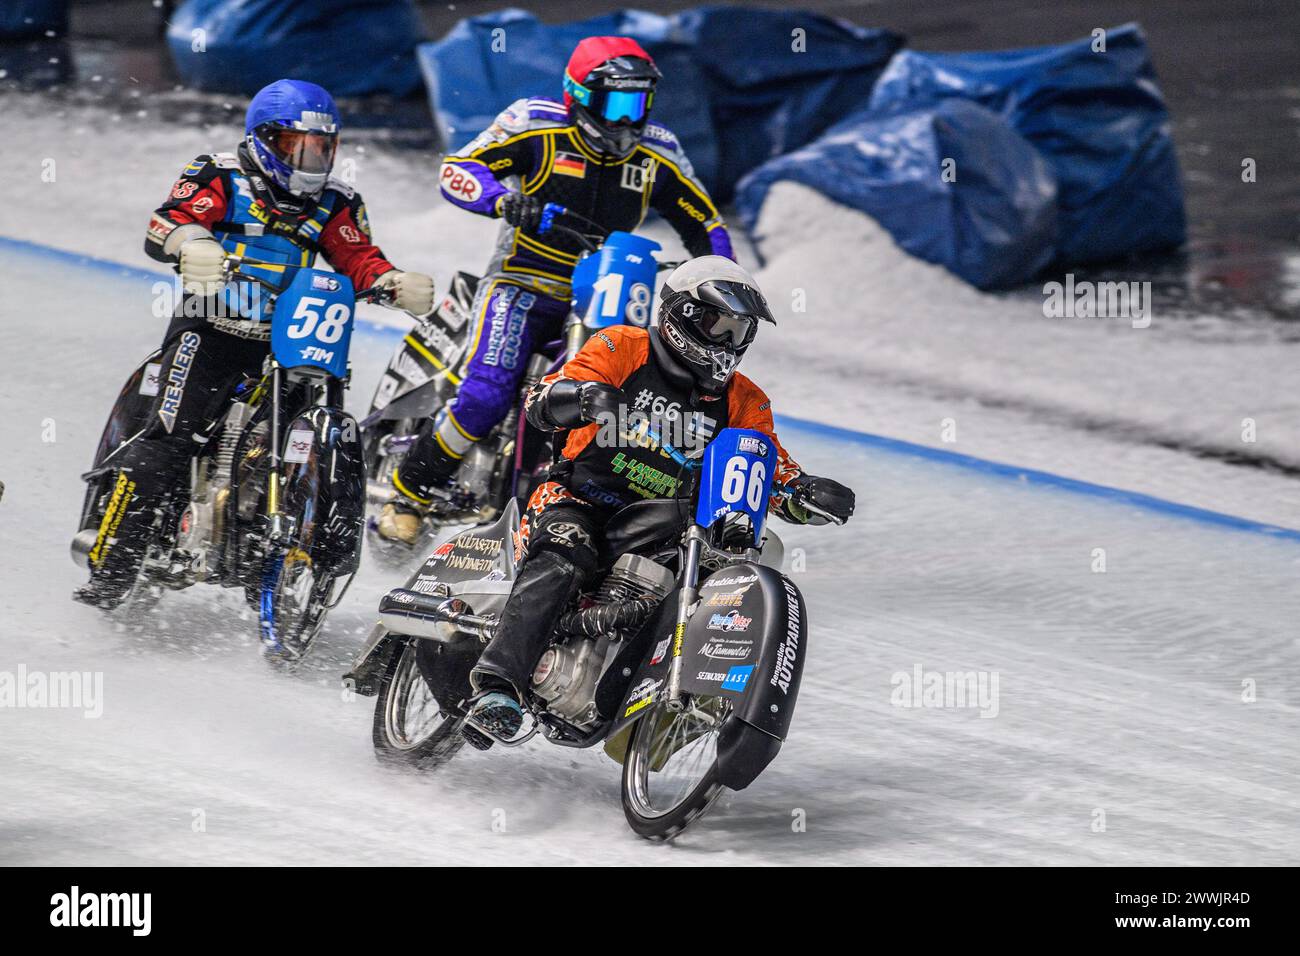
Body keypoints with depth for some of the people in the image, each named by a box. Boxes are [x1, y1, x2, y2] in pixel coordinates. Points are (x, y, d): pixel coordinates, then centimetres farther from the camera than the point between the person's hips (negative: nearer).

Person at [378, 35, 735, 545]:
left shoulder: (656, 155, 2)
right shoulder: (539, 127, -9)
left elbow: (706, 224, 13)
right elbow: (457, 169, -12)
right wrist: (503, 199, -32)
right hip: (523, 285, -4)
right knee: (487, 392, -26)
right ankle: (409, 494, -11)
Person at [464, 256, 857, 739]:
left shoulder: (743, 402, 12)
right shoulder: (622, 349, -1)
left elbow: (776, 474, 6)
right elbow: (540, 401, -12)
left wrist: (810, 493, -18)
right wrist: (583, 396, -36)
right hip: (581, 500, -5)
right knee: (563, 560, -35)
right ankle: (496, 686, -45)